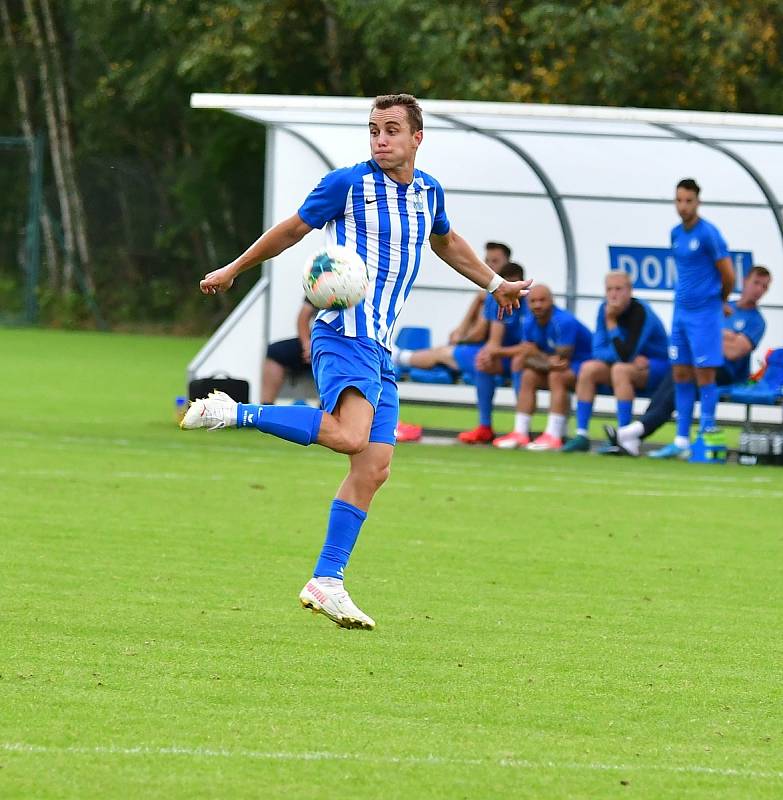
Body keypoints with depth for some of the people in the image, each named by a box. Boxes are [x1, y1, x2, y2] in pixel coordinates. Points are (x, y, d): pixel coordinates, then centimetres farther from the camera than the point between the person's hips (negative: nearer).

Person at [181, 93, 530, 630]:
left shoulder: (428, 192, 14)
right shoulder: (348, 184, -5)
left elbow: (446, 242, 36)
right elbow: (292, 229, 8)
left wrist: (495, 283, 40)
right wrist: (233, 270, 16)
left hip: (380, 348, 7)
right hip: (344, 334, -7)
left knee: (375, 467, 0)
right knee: (350, 436, -32)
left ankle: (327, 583, 3)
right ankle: (233, 413, -21)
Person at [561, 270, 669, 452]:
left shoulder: (640, 312, -22)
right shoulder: (605, 309, -1)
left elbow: (626, 355, -28)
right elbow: (598, 350, -5)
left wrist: (611, 322, -25)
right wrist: (631, 358, -21)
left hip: (658, 368, -7)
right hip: (632, 364, 7)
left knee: (620, 369, -34)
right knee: (588, 368, -15)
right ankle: (581, 434, -14)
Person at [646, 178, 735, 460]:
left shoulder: (708, 234, -12)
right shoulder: (676, 234, 10)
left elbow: (728, 275, -8)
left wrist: (719, 300, 7)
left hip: (705, 313, -7)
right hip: (681, 312, 7)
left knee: (704, 376, -5)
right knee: (681, 376, 7)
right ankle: (681, 441, 10)